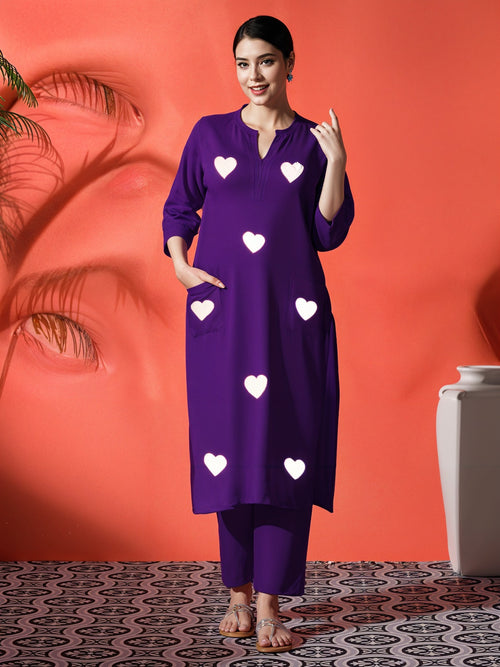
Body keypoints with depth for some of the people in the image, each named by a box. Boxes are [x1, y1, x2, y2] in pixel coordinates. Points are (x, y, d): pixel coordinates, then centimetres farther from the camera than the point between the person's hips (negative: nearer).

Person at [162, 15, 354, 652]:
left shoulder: (314, 142, 7)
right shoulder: (210, 134, 9)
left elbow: (328, 234, 2)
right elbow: (178, 210, 15)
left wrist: (336, 163, -9)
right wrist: (180, 263, -2)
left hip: (292, 315, 0)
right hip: (223, 312, 1)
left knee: (287, 448, -4)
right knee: (228, 445, 1)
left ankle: (270, 602, 2)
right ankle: (238, 592, 15)